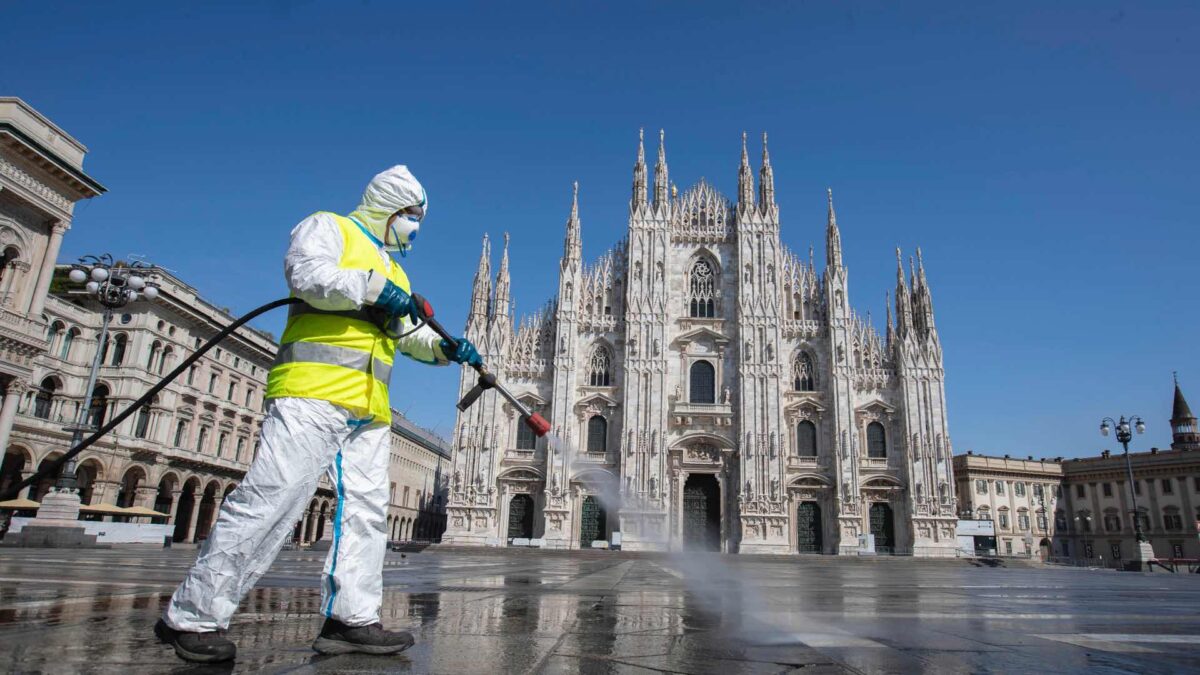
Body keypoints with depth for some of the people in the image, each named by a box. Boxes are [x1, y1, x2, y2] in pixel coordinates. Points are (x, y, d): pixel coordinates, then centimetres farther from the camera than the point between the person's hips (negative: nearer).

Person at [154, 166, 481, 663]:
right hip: (313, 388, -8)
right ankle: (191, 617, -5)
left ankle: (350, 618, 4)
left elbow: (411, 335, 26)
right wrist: (372, 287, -14)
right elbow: (308, 275, -12)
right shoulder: (327, 227, 9)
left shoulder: (394, 272, 31)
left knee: (366, 508, 1)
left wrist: (447, 349, 9)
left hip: (369, 407, 9)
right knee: (273, 498, -13)